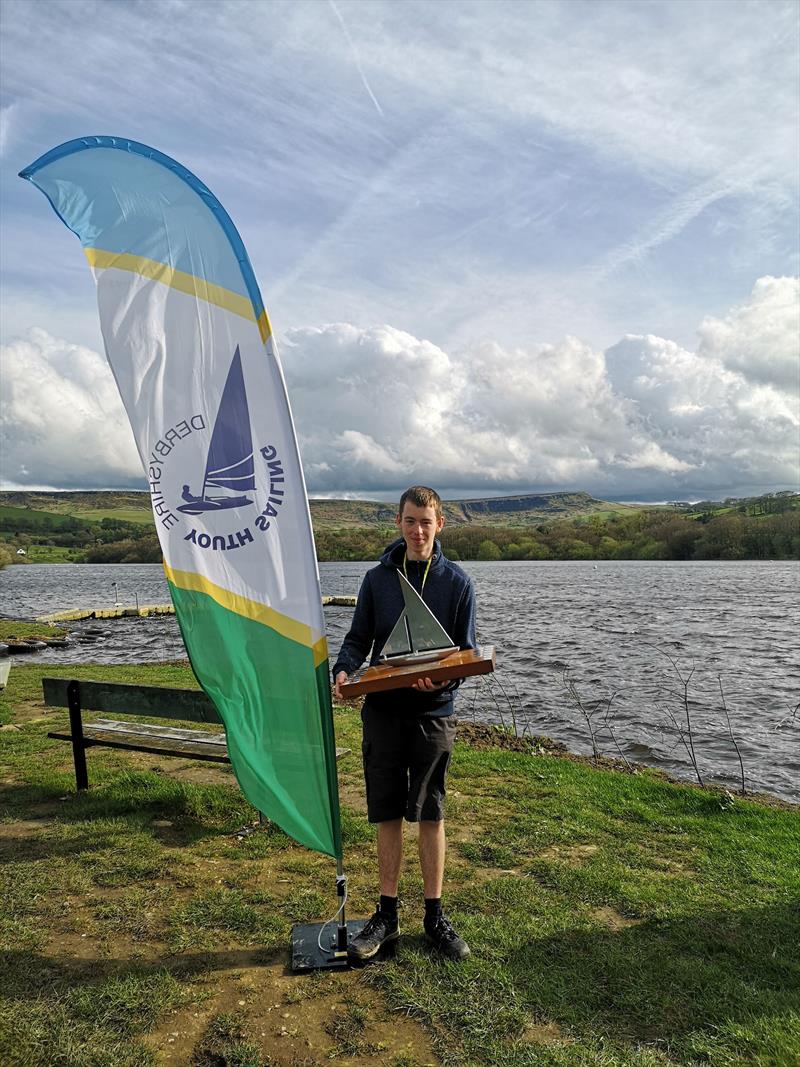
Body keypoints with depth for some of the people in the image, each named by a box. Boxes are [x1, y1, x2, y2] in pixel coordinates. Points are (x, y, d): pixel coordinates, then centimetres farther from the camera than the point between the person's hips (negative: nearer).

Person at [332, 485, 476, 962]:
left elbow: (467, 652, 0)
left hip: (434, 714, -1)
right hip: (383, 711, 2)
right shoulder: (378, 578, 4)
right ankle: (387, 914, 25)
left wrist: (444, 679, -21)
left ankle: (435, 914, 25)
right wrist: (344, 670, -14)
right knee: (389, 815, 10)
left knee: (431, 815, 9)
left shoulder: (457, 582, -1)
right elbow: (359, 640, 7)